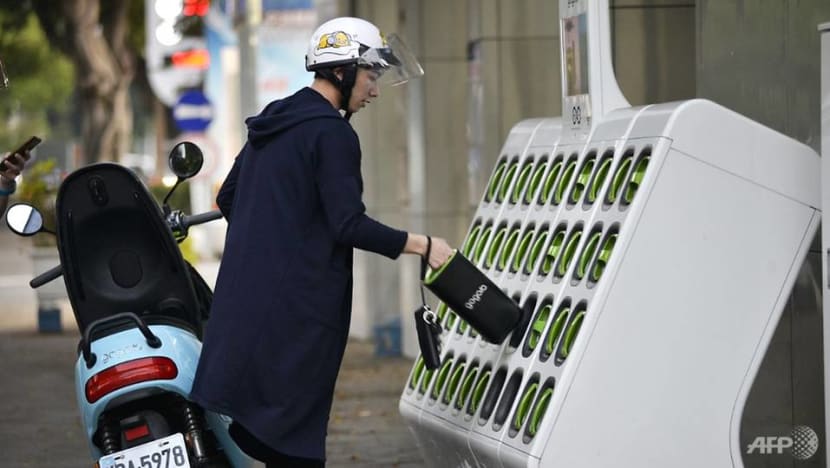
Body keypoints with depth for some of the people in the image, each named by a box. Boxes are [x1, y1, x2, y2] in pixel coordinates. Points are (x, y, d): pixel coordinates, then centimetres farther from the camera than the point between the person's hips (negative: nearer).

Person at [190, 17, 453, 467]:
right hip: (299, 303, -9)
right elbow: (349, 225, -17)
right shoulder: (331, 133, -12)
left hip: (245, 293, 9)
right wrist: (421, 245, -11)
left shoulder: (270, 123, 16)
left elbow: (227, 199, 24)